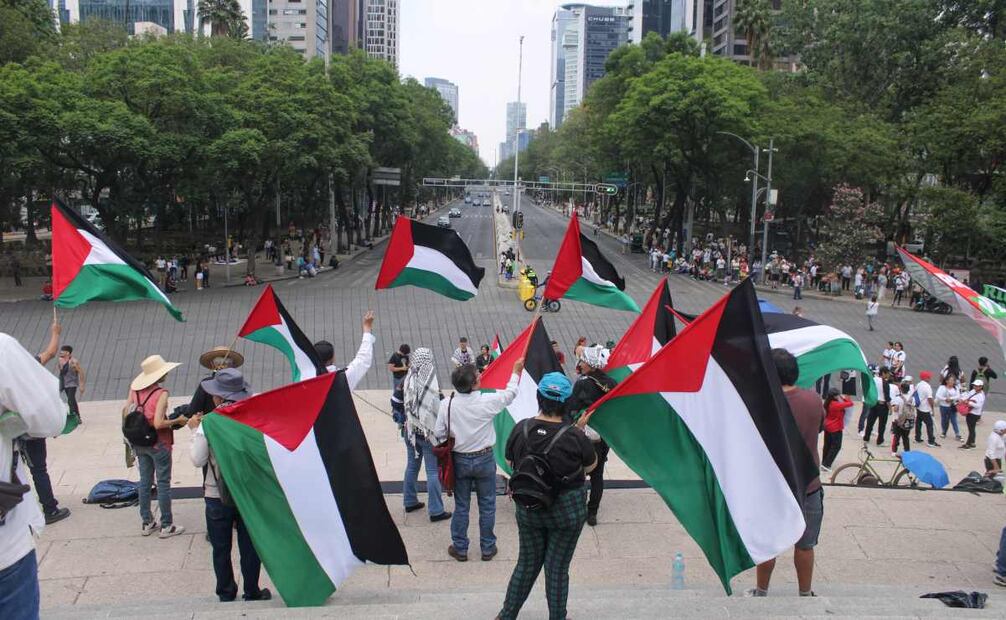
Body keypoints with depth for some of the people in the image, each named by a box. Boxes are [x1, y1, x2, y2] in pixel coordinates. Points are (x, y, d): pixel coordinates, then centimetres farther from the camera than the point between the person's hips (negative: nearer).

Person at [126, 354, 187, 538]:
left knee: (145, 481, 16)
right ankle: (166, 526, 11)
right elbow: (158, 424, -25)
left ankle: (146, 523, 25)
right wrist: (177, 421, -11)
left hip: (140, 443, 6)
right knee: (163, 483, 4)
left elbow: (126, 413, 2)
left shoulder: (134, 389, -2)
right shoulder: (161, 393, -19)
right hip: (159, 444, -6)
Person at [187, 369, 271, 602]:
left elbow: (198, 460, -9)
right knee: (250, 546, 14)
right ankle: (252, 593, 24)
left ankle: (226, 593, 26)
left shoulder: (208, 424, -15)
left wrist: (195, 431, 1)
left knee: (221, 549, 15)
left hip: (217, 496, -1)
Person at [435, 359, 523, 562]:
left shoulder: (447, 404, -16)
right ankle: (487, 548, 24)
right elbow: (510, 393, -2)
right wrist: (516, 371, 14)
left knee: (461, 506, 14)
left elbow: (439, 433, -8)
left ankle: (459, 548, 24)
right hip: (484, 459, -1)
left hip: (459, 460, 1)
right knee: (487, 506, 14)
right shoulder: (487, 402, -20)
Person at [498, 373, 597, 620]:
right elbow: (591, 465, -4)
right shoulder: (575, 436, -23)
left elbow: (511, 463, 2)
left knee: (527, 563, 20)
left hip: (528, 509, 3)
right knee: (558, 568, 12)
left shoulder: (521, 429, -14)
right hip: (567, 511, -3)